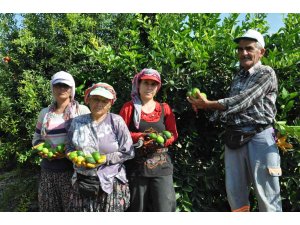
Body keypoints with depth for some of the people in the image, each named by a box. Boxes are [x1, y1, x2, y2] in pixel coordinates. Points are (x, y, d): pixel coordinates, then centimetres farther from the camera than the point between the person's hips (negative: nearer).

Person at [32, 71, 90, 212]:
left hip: (74, 168, -4)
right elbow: (36, 139, 18)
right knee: (49, 208, 10)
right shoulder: (45, 113, 10)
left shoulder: (82, 110, -2)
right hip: (48, 170, 4)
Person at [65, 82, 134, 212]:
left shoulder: (116, 121, -5)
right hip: (82, 182, 3)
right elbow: (69, 148, 14)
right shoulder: (77, 122, 5)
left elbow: (128, 152, -6)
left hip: (111, 182, -2)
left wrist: (104, 159, -14)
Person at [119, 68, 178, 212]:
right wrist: (139, 137, -17)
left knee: (164, 209, -5)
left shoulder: (164, 108, 9)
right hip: (136, 166, -1)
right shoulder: (129, 107, 3)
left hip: (162, 166, 1)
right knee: (138, 209, 9)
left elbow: (173, 135, 8)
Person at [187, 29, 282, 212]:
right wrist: (205, 105, 0)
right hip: (234, 139, 7)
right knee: (235, 192, 11)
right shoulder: (238, 77, 19)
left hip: (259, 138, -6)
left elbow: (242, 101, -13)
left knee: (266, 196, -1)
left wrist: (208, 104, -9)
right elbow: (233, 106, 14)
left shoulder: (266, 73, -3)